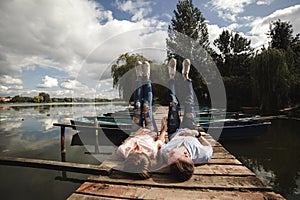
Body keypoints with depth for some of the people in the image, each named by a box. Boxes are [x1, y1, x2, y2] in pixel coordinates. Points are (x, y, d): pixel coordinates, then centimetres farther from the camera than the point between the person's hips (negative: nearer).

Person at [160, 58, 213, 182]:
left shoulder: (165, 154, -46)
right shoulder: (203, 156, -46)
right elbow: (209, 147, -19)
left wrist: (164, 128, -10)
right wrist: (197, 133, -28)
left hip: (173, 134, 0)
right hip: (191, 132, 1)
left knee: (173, 105, 9)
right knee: (189, 105, 11)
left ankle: (172, 76, 37)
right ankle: (185, 77, 38)